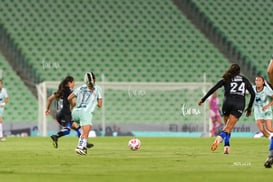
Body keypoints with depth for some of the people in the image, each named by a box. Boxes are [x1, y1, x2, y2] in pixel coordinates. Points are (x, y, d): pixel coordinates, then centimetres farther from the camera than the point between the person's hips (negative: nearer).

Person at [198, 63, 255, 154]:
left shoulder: (226, 79, 16)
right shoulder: (244, 80, 19)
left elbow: (213, 89, 8)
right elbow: (253, 94, 13)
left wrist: (203, 99, 14)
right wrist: (249, 108, 21)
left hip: (228, 103, 1)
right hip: (239, 105, 0)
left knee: (228, 126, 17)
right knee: (228, 128, -11)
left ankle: (226, 146, 3)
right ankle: (219, 137, -40)